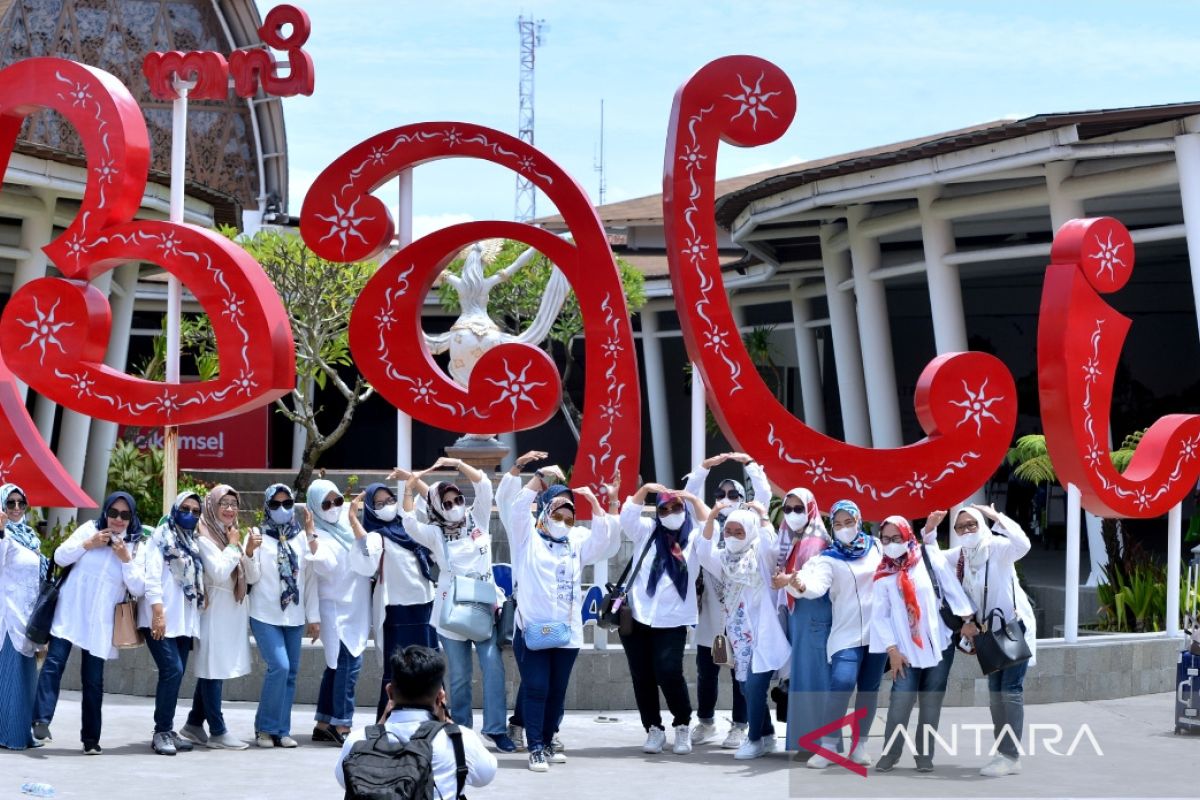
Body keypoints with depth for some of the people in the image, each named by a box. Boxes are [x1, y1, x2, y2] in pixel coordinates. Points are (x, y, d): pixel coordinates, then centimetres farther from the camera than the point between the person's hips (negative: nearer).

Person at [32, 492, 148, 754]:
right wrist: (87, 544, -12)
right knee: (54, 662, -18)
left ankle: (91, 737, 9)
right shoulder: (90, 529, 3)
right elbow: (59, 557, 0)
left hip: (99, 622, 1)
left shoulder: (136, 546, 5)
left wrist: (126, 560, -13)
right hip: (69, 613, -1)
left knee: (93, 680, 2)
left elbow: (139, 589, -1)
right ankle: (42, 720, -22)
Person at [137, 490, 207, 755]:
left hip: (184, 619, 7)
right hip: (161, 618, -7)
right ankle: (161, 732, -10)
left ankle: (168, 731, 10)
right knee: (172, 671, -16)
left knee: (175, 674, 5)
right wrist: (158, 613, -20)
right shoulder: (161, 537, -2)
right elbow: (152, 576, -12)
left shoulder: (194, 543, 19)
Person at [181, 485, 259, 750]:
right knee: (213, 670, -4)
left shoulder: (236, 535, 13)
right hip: (215, 612, -7)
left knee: (217, 670, 11)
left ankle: (194, 724, 20)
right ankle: (218, 732, -1)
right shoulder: (205, 538, -8)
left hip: (236, 612, 7)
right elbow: (220, 572, -21)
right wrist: (233, 546, -9)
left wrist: (249, 552, -7)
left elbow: (252, 578, 9)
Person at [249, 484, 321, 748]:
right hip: (266, 615, -4)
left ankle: (281, 730, 14)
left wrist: (314, 616, 9)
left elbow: (309, 577, 11)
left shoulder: (302, 537, 8)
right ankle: (265, 728, -2)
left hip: (294, 616, 4)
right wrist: (250, 553, -24)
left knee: (290, 672, 5)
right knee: (279, 667, -16)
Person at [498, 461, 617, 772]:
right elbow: (517, 507, -10)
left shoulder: (577, 540, 16)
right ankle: (535, 749, -5)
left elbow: (604, 535, 3)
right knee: (536, 690, -7)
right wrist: (541, 477, -11)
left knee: (557, 692, 9)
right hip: (532, 629, -4)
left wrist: (593, 500, 0)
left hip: (567, 632, 5)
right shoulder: (528, 537, 4)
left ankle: (546, 744, 20)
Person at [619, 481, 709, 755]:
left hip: (672, 620, -2)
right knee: (642, 676, 4)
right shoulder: (647, 530, 10)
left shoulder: (693, 537, 7)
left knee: (668, 673, -15)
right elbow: (627, 516, -7)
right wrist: (645, 489, -16)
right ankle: (654, 729, 18)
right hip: (637, 616, 2)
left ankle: (683, 726, 5)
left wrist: (694, 499, -13)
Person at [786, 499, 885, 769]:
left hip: (878, 630, 4)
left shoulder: (876, 547, 7)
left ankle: (859, 745, 16)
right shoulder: (828, 558, -4)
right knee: (841, 685, -18)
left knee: (870, 688, 7)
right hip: (847, 633, -3)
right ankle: (828, 746, -12)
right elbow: (817, 585, -20)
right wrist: (799, 585, -44)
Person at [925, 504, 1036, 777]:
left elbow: (1023, 544, -37)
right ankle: (1002, 752, 19)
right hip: (991, 630, 8)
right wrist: (930, 531, -3)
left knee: (1011, 689, -11)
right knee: (995, 691, 11)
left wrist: (996, 517, -29)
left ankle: (1012, 757, -12)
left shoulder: (998, 547, -18)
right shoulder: (960, 554, 2)